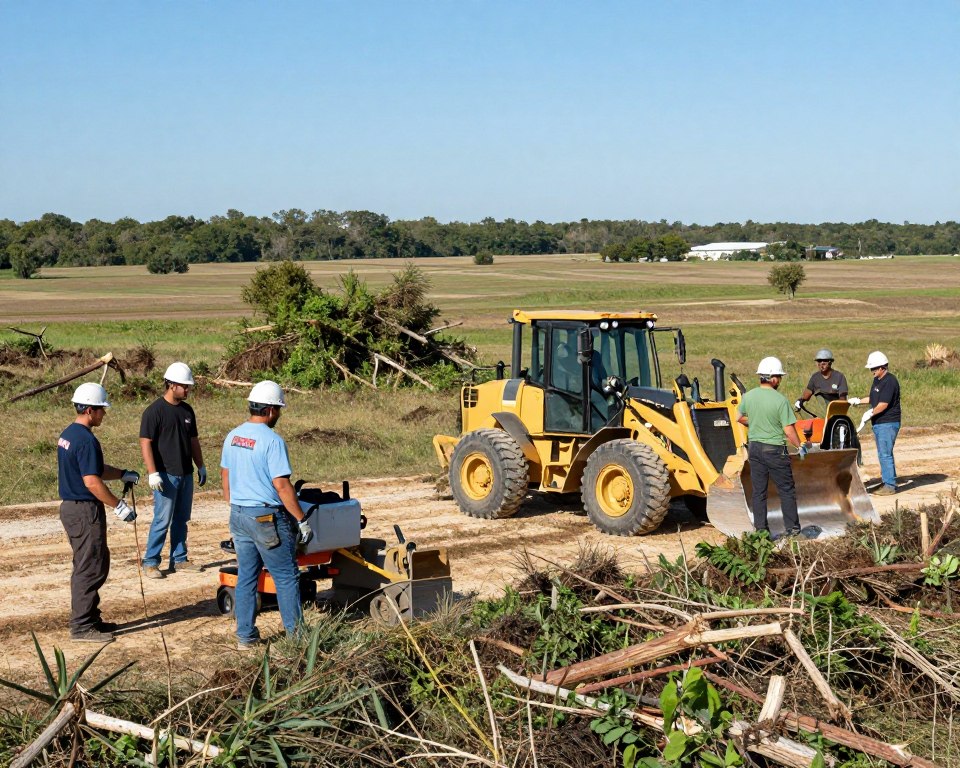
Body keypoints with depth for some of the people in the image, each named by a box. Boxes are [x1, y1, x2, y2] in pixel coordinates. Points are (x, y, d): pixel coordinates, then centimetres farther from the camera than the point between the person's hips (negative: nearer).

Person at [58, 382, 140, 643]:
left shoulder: (67, 434, 12)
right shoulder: (86, 440, -20)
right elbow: (92, 482, -24)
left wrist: (123, 474, 17)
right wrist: (119, 506, -18)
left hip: (71, 506, 10)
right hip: (85, 511, -10)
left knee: (92, 565, 18)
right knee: (90, 569, -3)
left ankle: (90, 618, 25)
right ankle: (81, 626, 2)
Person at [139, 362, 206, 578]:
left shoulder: (187, 410, 11)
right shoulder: (155, 411, -11)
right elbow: (145, 443, -13)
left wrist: (200, 466, 19)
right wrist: (152, 473, -19)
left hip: (186, 474, 7)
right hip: (165, 475, -7)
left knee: (181, 519, 12)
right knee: (162, 520, -6)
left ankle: (179, 559, 21)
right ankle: (150, 562, 2)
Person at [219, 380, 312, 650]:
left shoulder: (232, 437, 7)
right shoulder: (272, 440, -17)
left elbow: (226, 478, 15)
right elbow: (282, 486, -19)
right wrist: (302, 521, -13)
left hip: (238, 516, 7)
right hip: (267, 517, -7)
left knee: (246, 576, 13)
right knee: (286, 576, 3)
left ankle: (245, 636, 18)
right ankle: (296, 634, 7)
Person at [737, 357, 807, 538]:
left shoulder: (748, 396, -1)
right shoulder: (780, 400, -17)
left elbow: (740, 418, 15)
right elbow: (789, 430, -17)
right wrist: (800, 446, -1)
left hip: (754, 447, 5)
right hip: (774, 449, -5)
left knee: (758, 491, 10)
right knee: (786, 490, 8)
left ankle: (761, 529, 11)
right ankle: (791, 528, 11)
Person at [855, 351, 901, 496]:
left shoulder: (889, 381, -16)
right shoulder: (877, 380, 15)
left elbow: (883, 404, -21)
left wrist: (870, 413, -12)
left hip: (888, 423, -10)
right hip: (879, 423, 10)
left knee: (885, 454, -10)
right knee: (883, 454, 13)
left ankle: (890, 486, -6)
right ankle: (887, 482, 20)